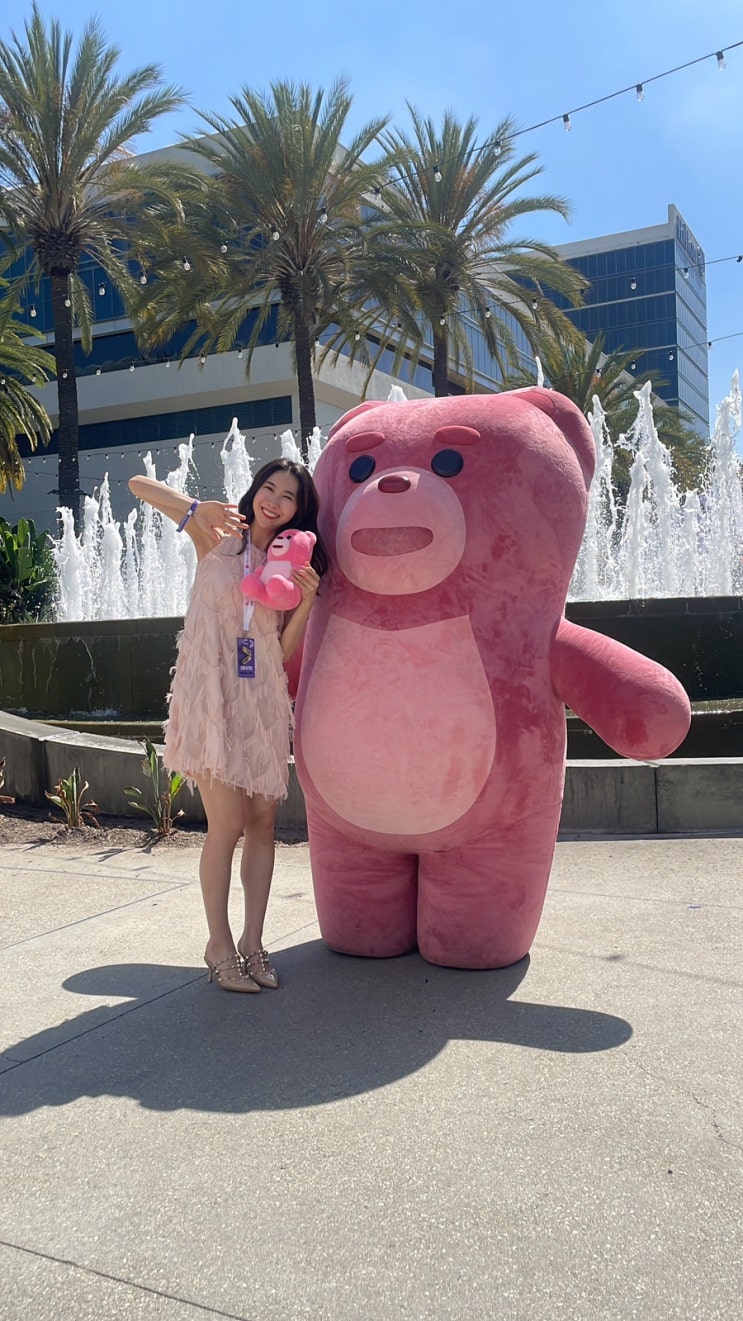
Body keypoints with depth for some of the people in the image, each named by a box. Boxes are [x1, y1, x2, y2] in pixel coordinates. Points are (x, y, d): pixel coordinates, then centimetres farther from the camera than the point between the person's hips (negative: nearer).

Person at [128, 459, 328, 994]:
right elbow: (139, 485, -1)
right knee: (228, 825, -7)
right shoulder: (217, 539, 5)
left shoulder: (290, 564, 13)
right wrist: (199, 509, -15)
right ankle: (219, 944, 8)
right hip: (213, 694, -4)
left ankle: (252, 940, 16)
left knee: (263, 824, 4)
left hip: (263, 700, 4)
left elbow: (285, 651, 5)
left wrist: (306, 601, -11)